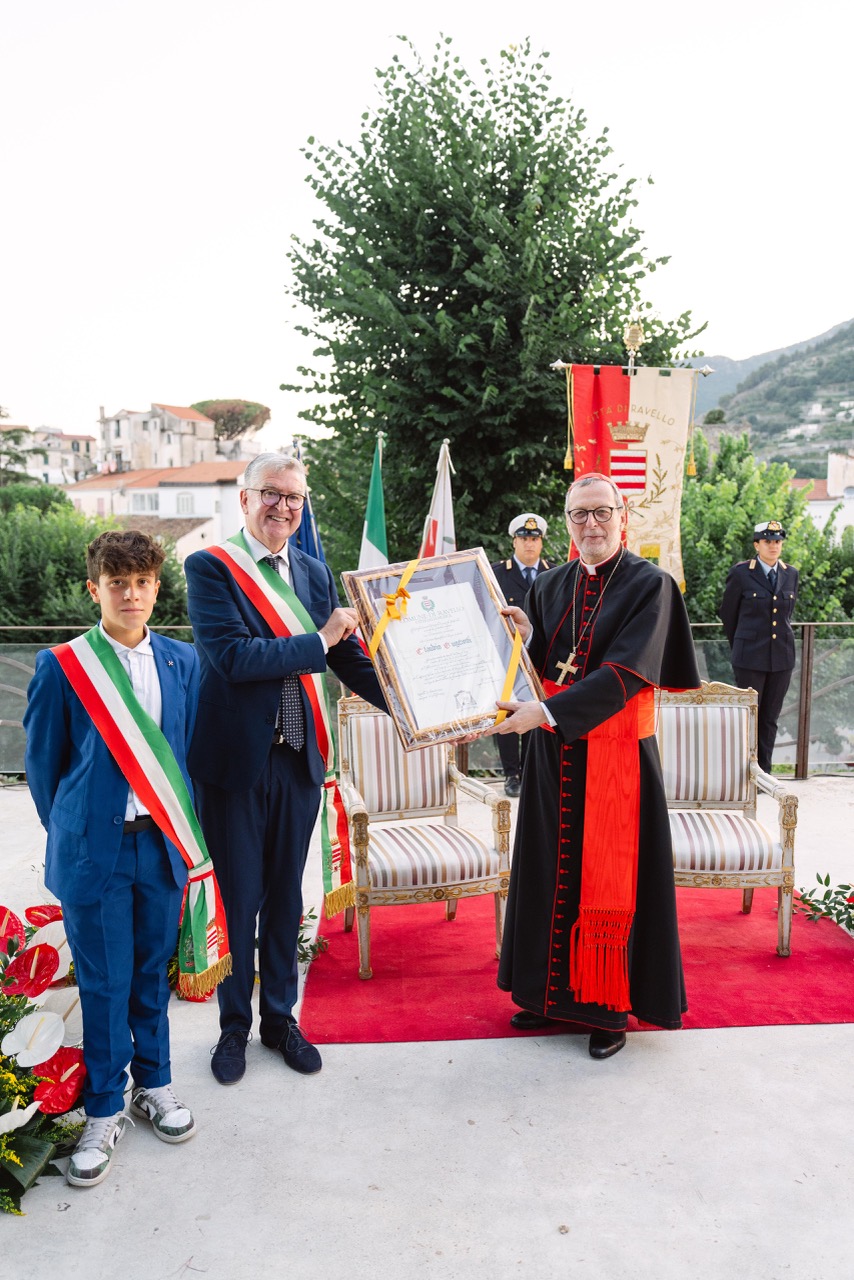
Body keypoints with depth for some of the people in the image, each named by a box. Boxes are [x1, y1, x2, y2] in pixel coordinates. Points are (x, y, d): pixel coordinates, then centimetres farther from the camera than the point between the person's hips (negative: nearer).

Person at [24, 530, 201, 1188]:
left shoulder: (182, 661, 3)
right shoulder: (62, 666, -6)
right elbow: (42, 762, 2)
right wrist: (66, 836, 5)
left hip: (162, 842, 3)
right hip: (94, 849, -2)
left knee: (152, 972, 16)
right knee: (104, 982, 7)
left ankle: (154, 1083, 36)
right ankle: (105, 1110, 26)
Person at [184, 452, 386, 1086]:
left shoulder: (315, 572, 7)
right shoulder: (210, 567, -8)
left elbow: (350, 657, 7)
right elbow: (231, 656, -21)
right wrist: (319, 640, -18)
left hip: (299, 758, 4)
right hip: (235, 760, -4)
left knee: (285, 896, 17)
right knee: (236, 899, 11)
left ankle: (280, 1016, 37)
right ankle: (234, 1026, 33)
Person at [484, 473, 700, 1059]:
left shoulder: (650, 585, -9)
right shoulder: (550, 586, 9)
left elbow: (624, 673, -21)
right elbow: (542, 667, 10)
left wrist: (547, 712, -30)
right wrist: (527, 638, -11)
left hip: (618, 754, -5)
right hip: (554, 755, 5)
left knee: (612, 880, 5)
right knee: (552, 873, 13)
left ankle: (612, 1008, 22)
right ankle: (554, 992, 30)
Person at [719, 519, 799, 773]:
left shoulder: (791, 574, 8)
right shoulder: (740, 573, -4)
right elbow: (727, 613, 5)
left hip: (782, 657, 4)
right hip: (750, 657, -4)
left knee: (770, 719, 9)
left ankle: (764, 773, 18)